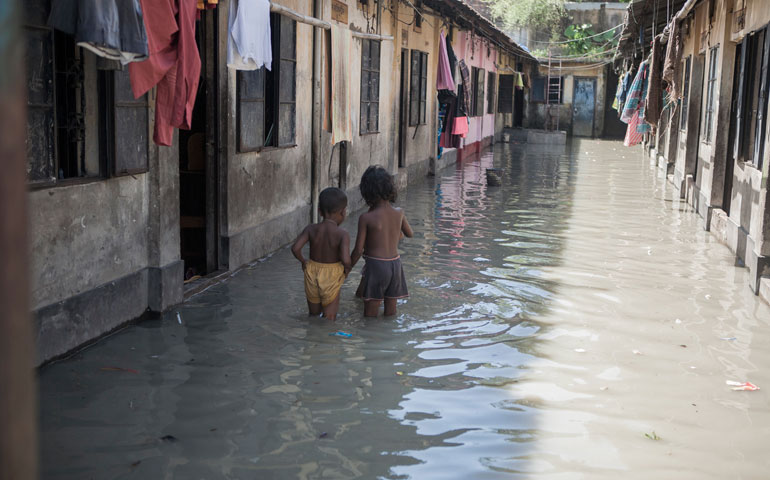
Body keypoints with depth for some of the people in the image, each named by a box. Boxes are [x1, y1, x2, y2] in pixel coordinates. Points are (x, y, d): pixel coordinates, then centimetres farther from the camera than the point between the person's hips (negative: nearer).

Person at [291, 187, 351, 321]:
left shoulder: (311, 229, -9)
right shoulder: (342, 235, -19)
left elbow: (295, 248, -18)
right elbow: (345, 259, -30)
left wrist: (303, 261, 1)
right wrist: (347, 268, -8)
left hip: (312, 273, 3)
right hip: (331, 277, -3)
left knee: (313, 313, 24)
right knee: (330, 318, 14)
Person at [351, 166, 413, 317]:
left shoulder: (366, 218, -14)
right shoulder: (399, 213, -1)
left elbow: (359, 249, -11)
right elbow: (409, 234, 17)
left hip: (375, 265, -4)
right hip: (395, 263, 5)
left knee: (370, 313, 5)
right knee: (391, 311, 15)